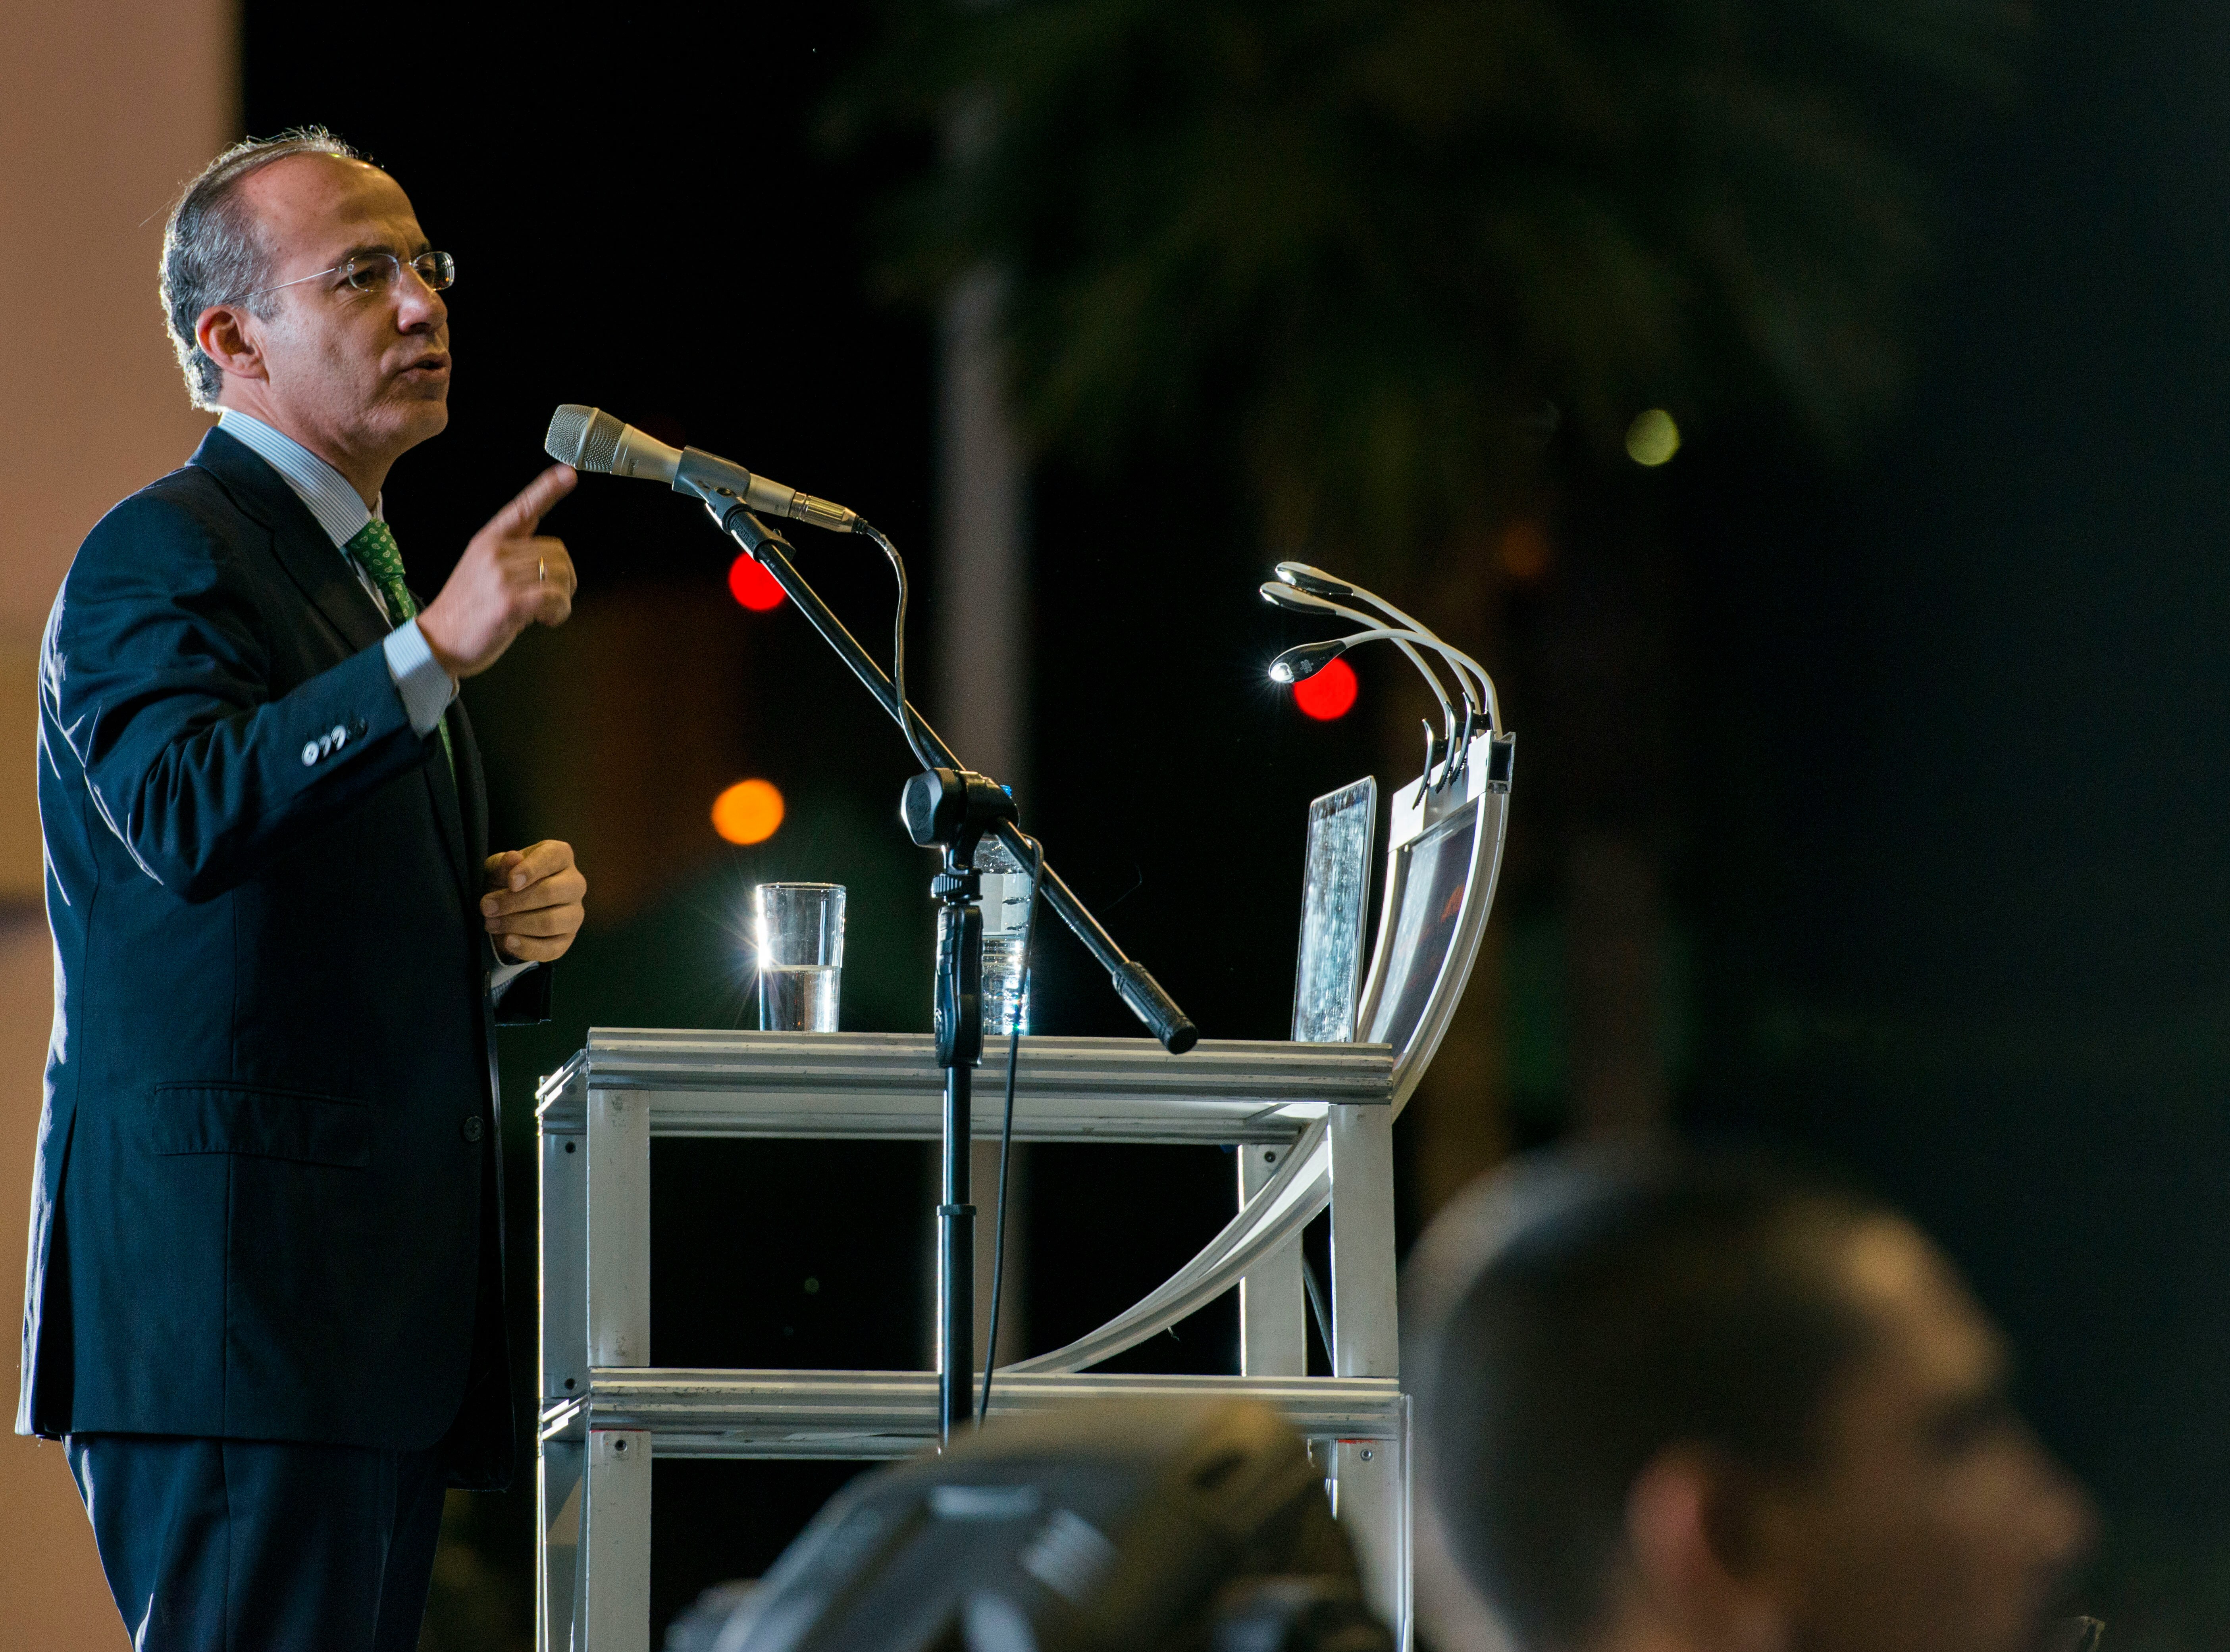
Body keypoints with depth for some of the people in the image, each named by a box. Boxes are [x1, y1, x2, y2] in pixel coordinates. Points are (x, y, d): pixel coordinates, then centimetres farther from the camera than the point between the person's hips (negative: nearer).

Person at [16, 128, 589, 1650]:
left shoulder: (371, 582, 24)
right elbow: (187, 816, -27)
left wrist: (518, 927, 9)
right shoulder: (161, 557, -6)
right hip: (231, 1285, -9)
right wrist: (436, 651, -32)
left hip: (385, 1299, 9)